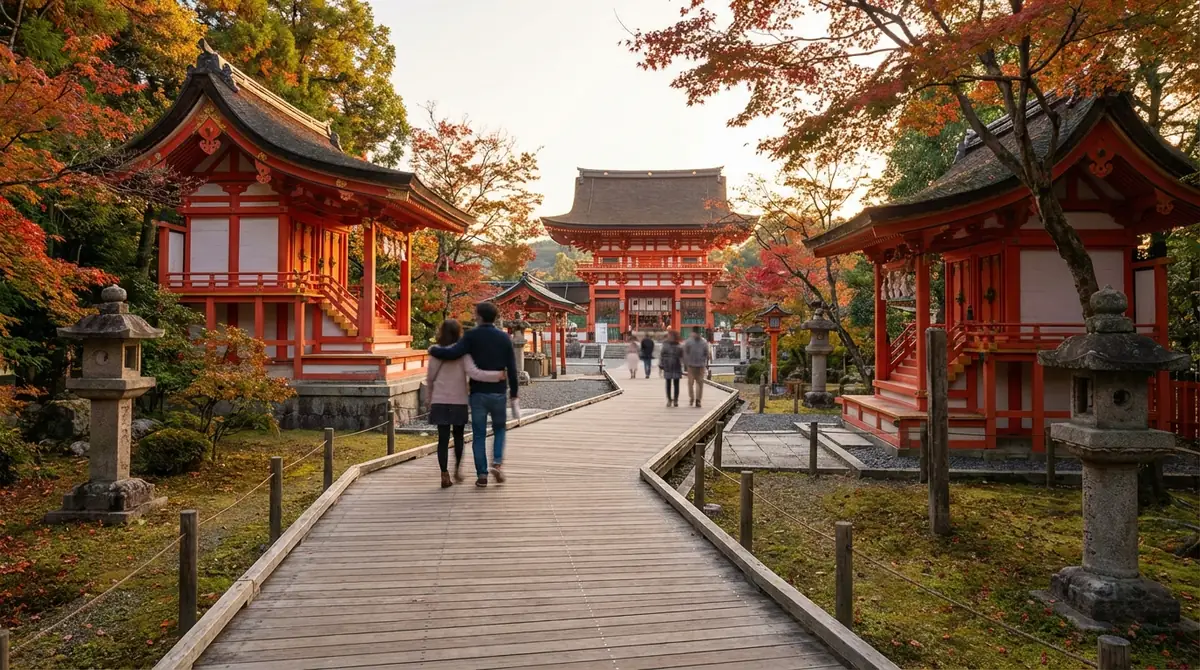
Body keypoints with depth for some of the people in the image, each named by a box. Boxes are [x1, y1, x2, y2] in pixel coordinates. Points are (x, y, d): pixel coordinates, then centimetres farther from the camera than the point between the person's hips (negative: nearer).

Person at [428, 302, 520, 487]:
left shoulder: (472, 335, -7)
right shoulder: (504, 337, 3)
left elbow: (453, 353, -19)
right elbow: (512, 368, 3)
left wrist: (433, 350, -1)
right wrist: (513, 392, 11)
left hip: (478, 392, -2)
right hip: (498, 392, 2)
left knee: (479, 435, 6)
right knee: (499, 429, 19)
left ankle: (482, 474, 5)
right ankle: (497, 462, 0)